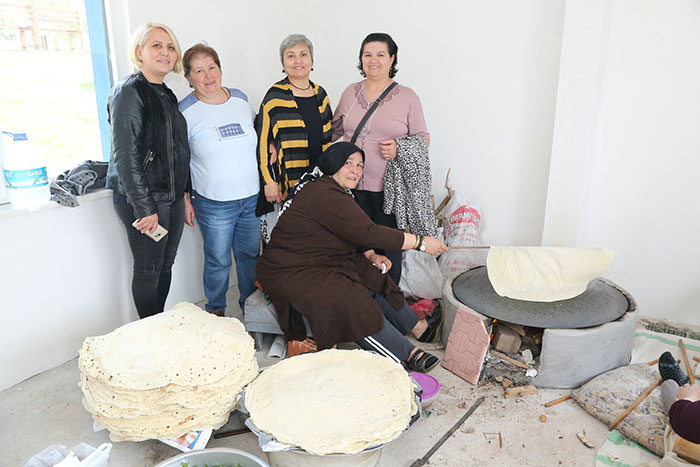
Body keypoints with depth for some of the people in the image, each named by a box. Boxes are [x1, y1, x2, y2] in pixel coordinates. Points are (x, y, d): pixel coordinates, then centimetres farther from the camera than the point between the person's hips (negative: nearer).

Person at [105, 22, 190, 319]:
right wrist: (144, 208, -20)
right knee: (149, 270, 3)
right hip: (143, 199, -8)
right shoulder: (129, 93, -11)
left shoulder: (166, 95, 14)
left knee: (166, 265, 15)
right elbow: (125, 155, -17)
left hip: (172, 196, 8)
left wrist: (184, 193, 16)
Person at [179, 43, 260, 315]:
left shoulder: (240, 98, 5)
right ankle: (216, 311, 31)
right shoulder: (185, 111, -7)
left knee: (250, 254, 16)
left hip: (252, 197, 4)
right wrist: (185, 201, -6)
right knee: (218, 260, 8)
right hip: (214, 203, -4)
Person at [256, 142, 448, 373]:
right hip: (291, 273, -11)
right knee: (354, 303, -26)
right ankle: (409, 354, -17)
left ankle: (419, 327, 17)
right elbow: (369, 232, -28)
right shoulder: (324, 196, -25)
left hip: (322, 263, 11)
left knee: (375, 280, 5)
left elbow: (352, 234, 20)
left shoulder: (335, 190, 10)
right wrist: (421, 242, -22)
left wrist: (371, 256, 2)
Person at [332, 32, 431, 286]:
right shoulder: (350, 92, 10)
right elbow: (334, 130, 19)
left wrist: (400, 149, -18)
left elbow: (423, 139, 4)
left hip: (389, 187, -2)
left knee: (389, 245, 4)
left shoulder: (407, 96, 0)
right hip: (353, 184, 3)